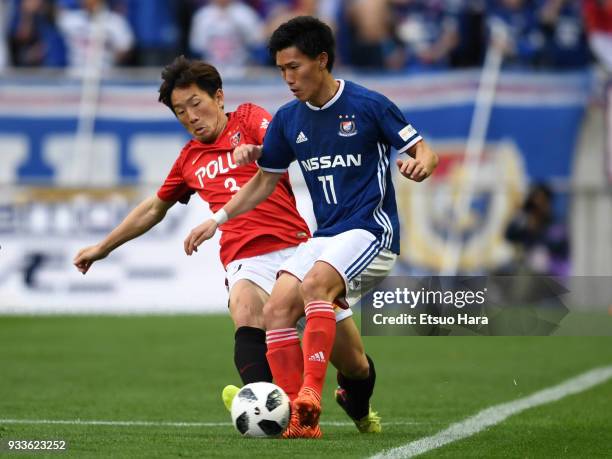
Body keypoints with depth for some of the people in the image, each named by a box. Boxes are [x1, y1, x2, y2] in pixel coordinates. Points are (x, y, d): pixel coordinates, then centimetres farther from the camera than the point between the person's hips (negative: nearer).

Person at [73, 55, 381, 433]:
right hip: (246, 260, 3)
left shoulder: (249, 119, 8)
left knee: (355, 365, -2)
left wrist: (260, 151, -36)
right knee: (245, 309, -36)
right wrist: (103, 247, 44)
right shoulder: (190, 158, 22)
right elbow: (153, 209, 37)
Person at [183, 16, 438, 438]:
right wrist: (218, 220, 13)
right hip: (324, 236, 7)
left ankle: (311, 396, -38)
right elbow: (265, 181, 20)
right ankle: (299, 420, -11)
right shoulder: (288, 119, 8)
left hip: (370, 229, -7)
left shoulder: (368, 105, -8)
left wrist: (421, 165, -28)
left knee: (315, 286, -33)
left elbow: (424, 150, -4)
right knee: (276, 310, -13)